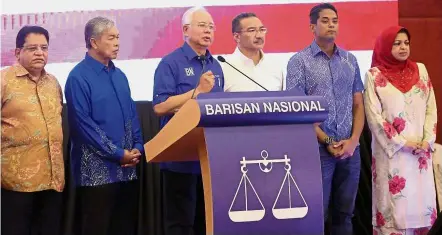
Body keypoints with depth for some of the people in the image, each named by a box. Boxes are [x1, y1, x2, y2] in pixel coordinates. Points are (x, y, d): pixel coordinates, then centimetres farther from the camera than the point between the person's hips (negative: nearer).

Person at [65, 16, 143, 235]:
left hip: (127, 168, 7)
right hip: (98, 169, -7)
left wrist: (137, 147, -1)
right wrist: (118, 153, -15)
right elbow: (84, 124, -16)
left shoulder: (119, 75, 13)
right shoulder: (79, 77, -10)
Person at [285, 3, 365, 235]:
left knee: (344, 212, 10)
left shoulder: (350, 60, 11)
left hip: (350, 148, 4)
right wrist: (327, 141, -11)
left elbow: (358, 104, 11)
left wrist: (353, 140, -5)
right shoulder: (299, 61, -2)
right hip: (317, 149, -4)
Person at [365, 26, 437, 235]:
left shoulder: (420, 70, 9)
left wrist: (427, 140, -4)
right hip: (391, 151, -4)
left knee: (420, 202, 5)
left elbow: (431, 108, 8)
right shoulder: (374, 75, -2)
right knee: (393, 204, -2)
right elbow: (374, 117, -8)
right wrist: (402, 143, -12)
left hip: (420, 151, 4)